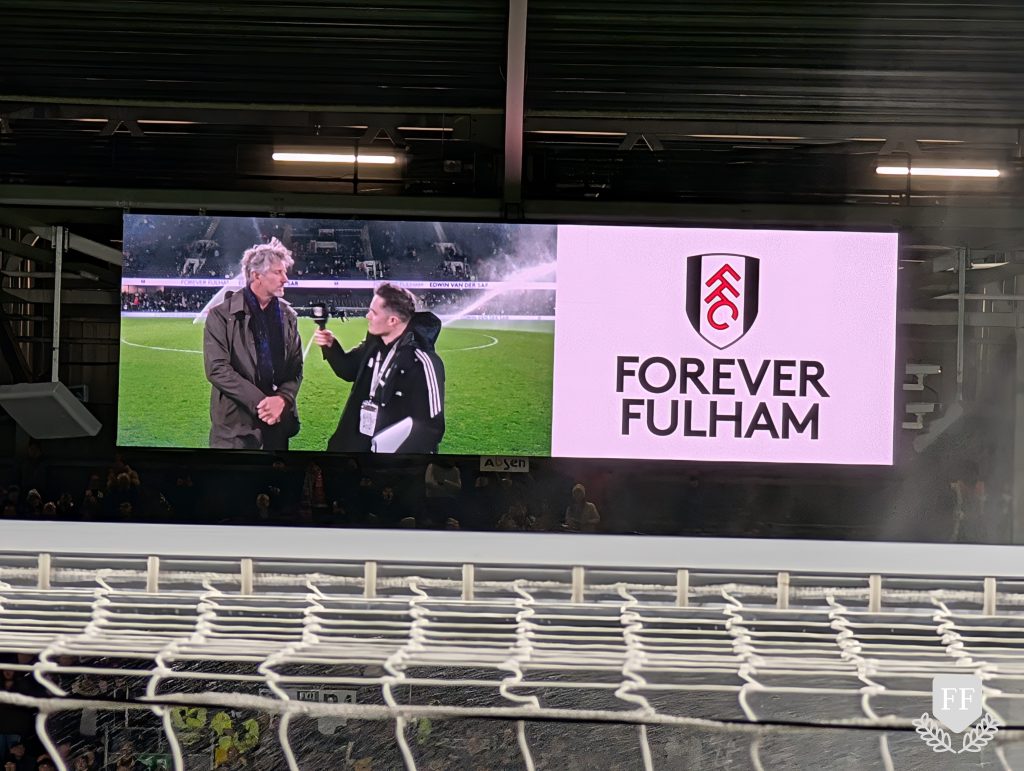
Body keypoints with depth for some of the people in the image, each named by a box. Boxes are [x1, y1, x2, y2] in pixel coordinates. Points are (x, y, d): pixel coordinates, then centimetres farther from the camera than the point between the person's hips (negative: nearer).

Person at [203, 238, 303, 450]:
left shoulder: (287, 316, 9)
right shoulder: (222, 315, -6)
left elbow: (295, 366, 8)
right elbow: (217, 369, -13)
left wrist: (282, 399, -12)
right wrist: (260, 402, -17)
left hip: (277, 423, 4)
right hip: (236, 424, -4)